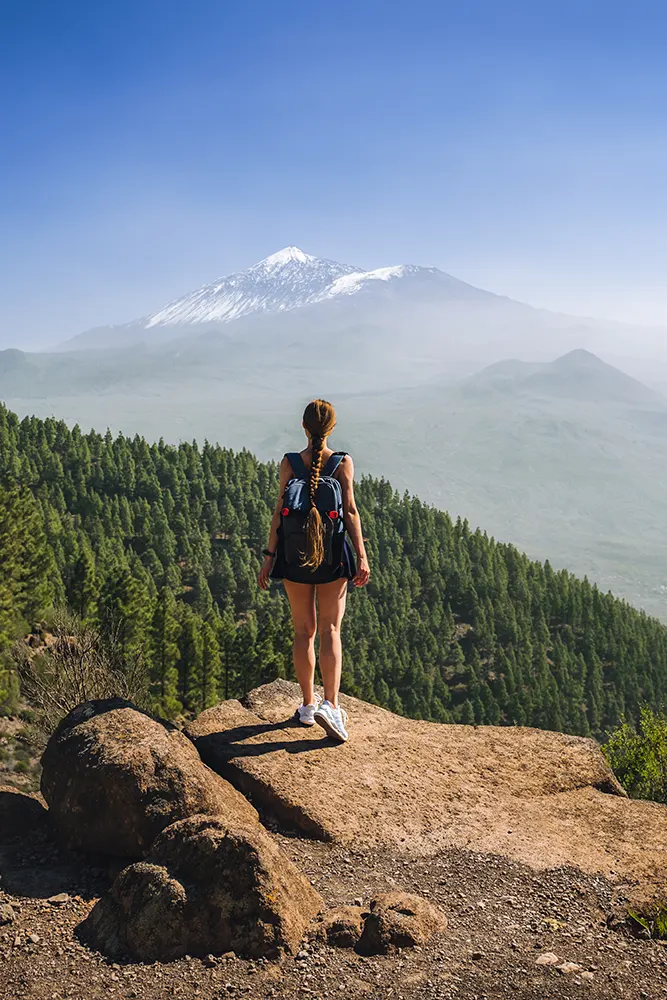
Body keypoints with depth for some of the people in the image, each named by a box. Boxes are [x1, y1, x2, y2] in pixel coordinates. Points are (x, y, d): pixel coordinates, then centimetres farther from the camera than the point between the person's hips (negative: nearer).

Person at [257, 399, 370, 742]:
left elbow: (279, 511, -5)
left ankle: (308, 705, 17)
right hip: (332, 555, -1)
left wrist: (269, 556, 0)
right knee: (330, 629, 3)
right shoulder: (343, 463, -4)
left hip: (294, 555, 1)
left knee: (303, 630, 11)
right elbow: (351, 511, -7)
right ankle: (331, 704, -11)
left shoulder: (289, 463, -3)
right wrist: (362, 557, -4)